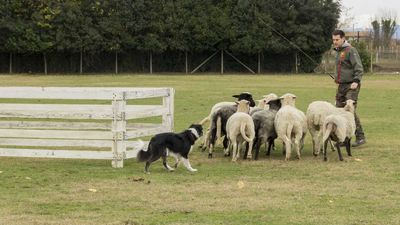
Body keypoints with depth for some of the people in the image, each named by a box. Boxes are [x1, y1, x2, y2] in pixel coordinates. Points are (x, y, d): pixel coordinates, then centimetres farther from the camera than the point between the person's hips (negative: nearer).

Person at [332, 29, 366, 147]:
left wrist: (356, 81, -27)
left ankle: (360, 137, -11)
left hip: (351, 86, -9)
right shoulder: (338, 52, 18)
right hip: (341, 86, 9)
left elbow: (359, 68, -16)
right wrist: (337, 78, 16)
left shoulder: (351, 50, -9)